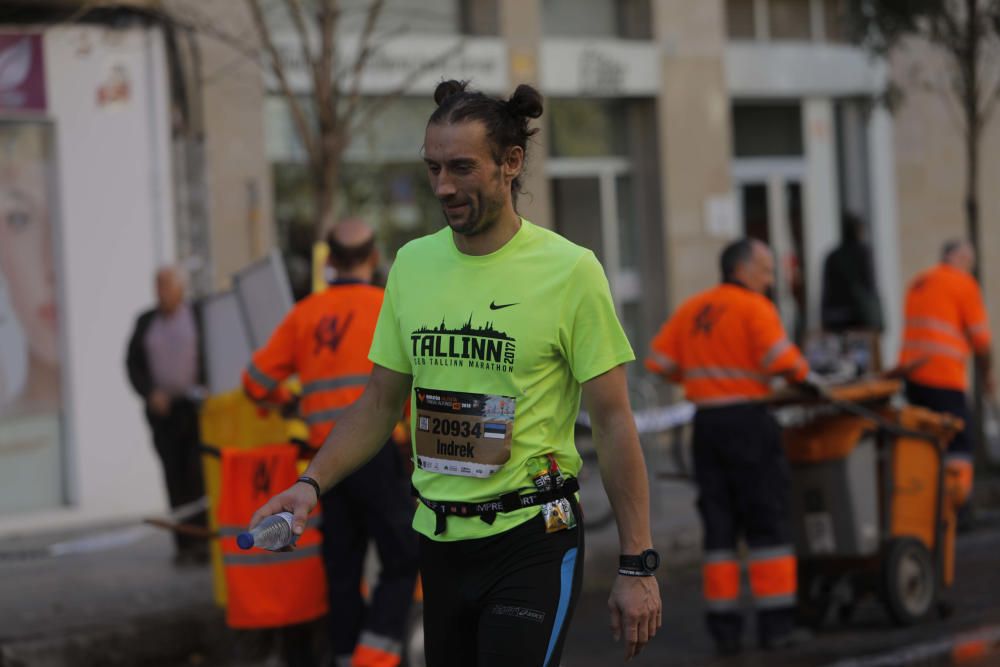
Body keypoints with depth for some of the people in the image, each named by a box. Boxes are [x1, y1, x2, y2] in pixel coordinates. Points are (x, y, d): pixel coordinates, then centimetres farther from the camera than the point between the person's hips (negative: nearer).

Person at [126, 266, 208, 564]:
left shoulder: (200, 317, 2)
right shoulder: (146, 322, 11)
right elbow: (133, 364, 9)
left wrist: (204, 388, -15)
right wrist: (149, 393, -5)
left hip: (197, 408, -3)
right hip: (162, 409, 3)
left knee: (200, 473, -10)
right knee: (175, 477, -1)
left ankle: (204, 540, -8)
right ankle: (185, 545, 0)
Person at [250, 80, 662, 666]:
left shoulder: (570, 269, -9)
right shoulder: (412, 264, 6)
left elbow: (614, 421, -8)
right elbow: (381, 403, 14)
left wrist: (638, 565, -10)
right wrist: (312, 483, -2)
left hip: (532, 542, -5)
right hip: (440, 540, 5)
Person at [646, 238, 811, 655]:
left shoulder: (691, 310, 12)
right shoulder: (755, 308, -7)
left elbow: (659, 362, 10)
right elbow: (781, 359, -19)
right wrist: (801, 372, 1)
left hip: (705, 420, 6)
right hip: (747, 420, -6)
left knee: (719, 523, 9)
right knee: (768, 521, 1)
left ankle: (723, 625, 7)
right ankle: (775, 623, -1)